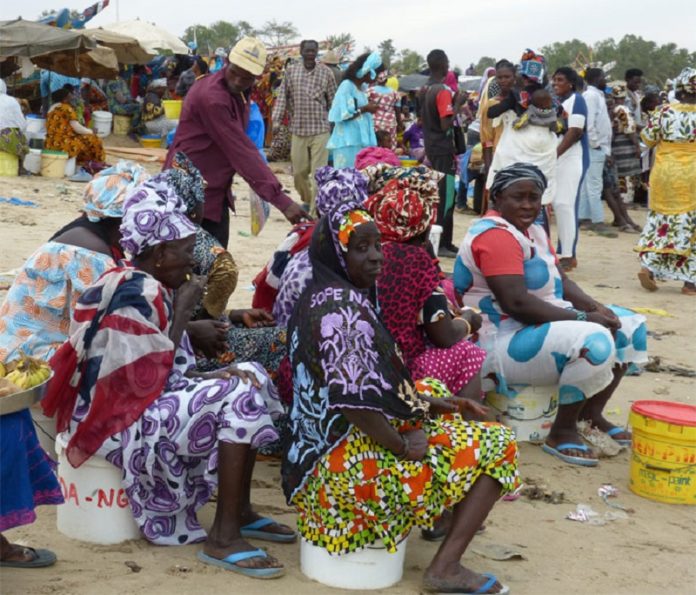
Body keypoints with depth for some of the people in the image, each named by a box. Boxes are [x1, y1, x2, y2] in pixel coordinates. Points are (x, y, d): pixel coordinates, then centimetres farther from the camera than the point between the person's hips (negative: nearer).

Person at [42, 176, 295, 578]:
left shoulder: (152, 288, 9)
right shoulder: (134, 296, -20)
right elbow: (148, 381, -23)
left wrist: (212, 375, -6)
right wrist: (183, 311, -16)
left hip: (150, 403, 10)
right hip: (122, 419, -10)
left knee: (251, 377, 7)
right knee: (240, 400, -21)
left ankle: (241, 513, 9)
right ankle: (223, 538, -17)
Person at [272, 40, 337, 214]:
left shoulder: (326, 72, 1)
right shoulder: (291, 71, 4)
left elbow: (333, 100, 6)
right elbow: (283, 96, 5)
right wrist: (276, 120, -3)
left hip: (320, 129, -2)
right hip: (298, 129, 2)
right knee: (299, 171, 8)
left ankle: (315, 210, -1)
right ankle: (307, 200, 34)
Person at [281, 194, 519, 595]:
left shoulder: (324, 298, 10)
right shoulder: (343, 308, -21)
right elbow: (353, 400, -30)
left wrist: (429, 404, 10)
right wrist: (403, 446, -16)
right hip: (348, 461, -10)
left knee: (431, 391, 30)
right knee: (496, 446, -4)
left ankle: (446, 514, 22)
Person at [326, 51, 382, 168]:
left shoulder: (362, 88, 17)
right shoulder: (347, 86, -9)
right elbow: (342, 115, -16)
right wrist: (364, 109, -12)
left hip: (362, 140, 8)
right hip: (348, 142, -8)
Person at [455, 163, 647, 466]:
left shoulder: (533, 231, 14)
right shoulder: (495, 235, -18)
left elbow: (560, 281, 13)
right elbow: (516, 303, -27)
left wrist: (596, 308, -7)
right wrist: (583, 318, -23)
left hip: (543, 325, 11)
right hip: (503, 344, -11)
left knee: (629, 325, 11)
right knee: (594, 342, -31)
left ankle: (591, 415, 14)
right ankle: (562, 433, -15)